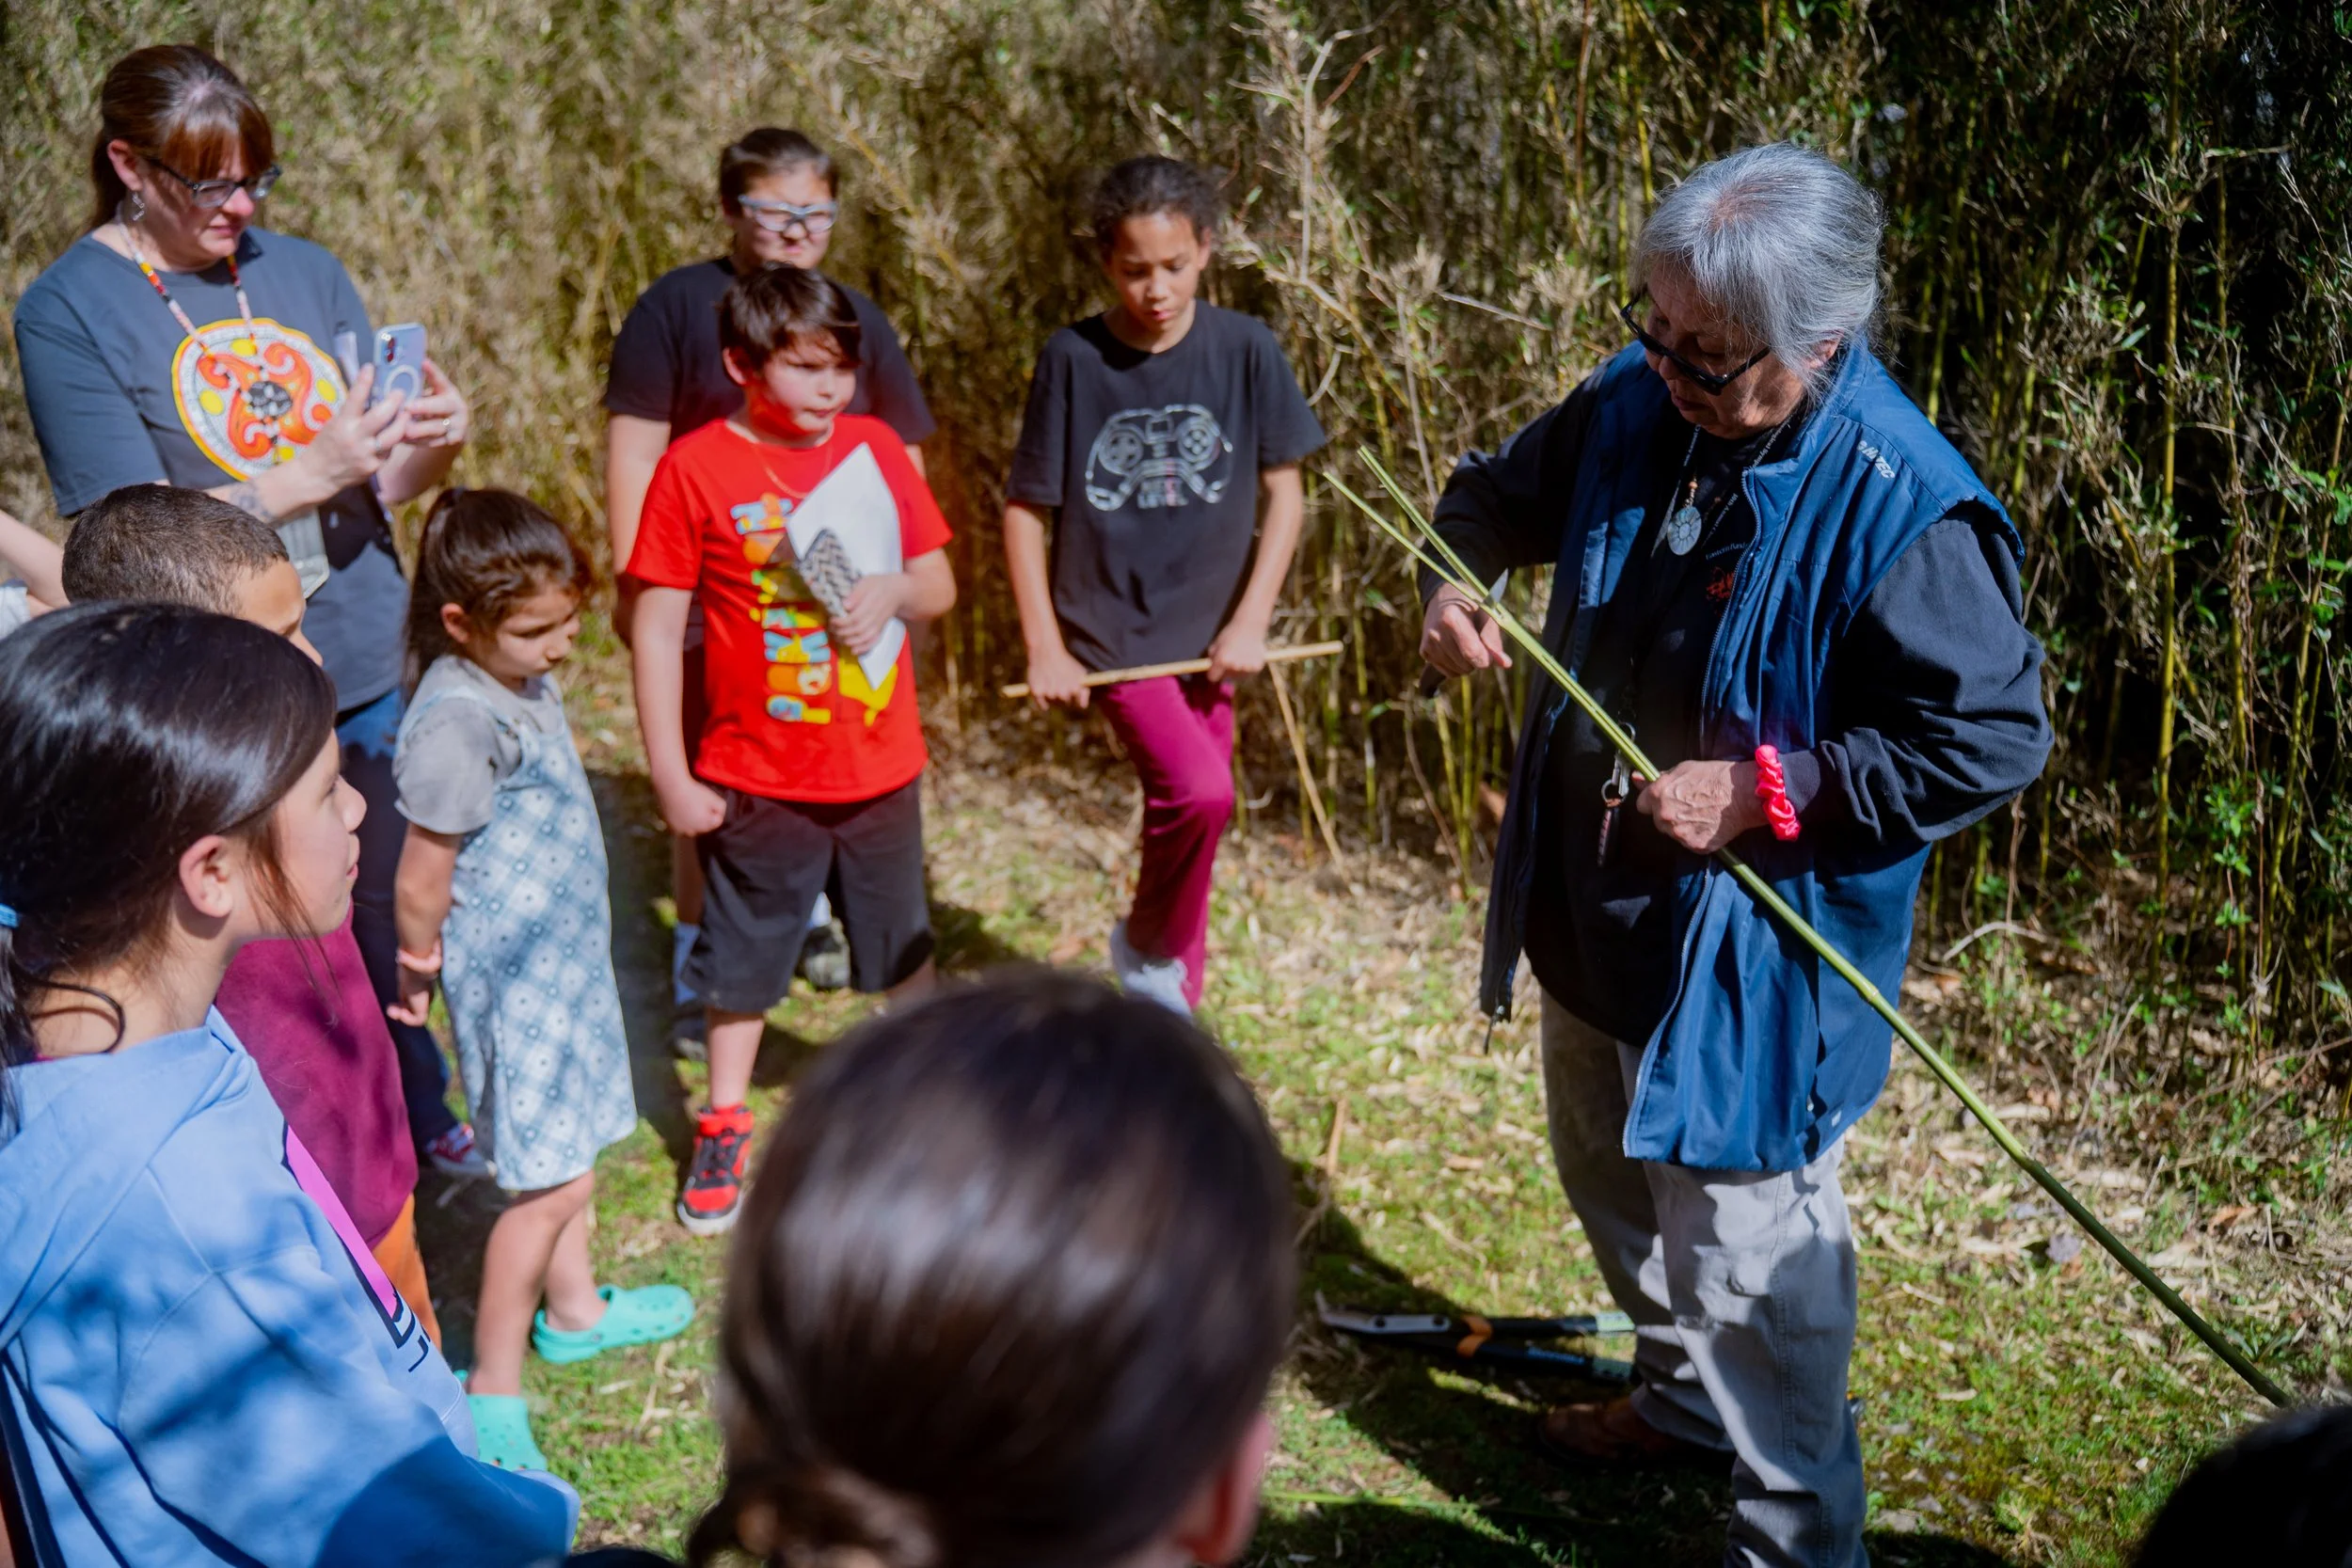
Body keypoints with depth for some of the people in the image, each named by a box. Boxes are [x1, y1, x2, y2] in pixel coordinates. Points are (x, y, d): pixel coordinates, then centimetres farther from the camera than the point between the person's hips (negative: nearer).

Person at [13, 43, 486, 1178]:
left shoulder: (305, 273, 6)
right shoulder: (68, 309, -8)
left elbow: (380, 480, 8)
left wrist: (427, 447, -15)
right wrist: (311, 473, -25)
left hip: (367, 674, 5)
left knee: (387, 915, 18)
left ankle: (420, 1120, 38)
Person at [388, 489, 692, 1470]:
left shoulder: (525, 679, 3)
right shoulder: (459, 719, -26)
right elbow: (420, 884, -19)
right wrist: (419, 979, -1)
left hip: (564, 951, 9)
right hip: (513, 974, -9)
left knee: (563, 1152, 23)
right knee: (552, 1181, -4)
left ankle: (573, 1311, 42)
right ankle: (492, 1392, 7)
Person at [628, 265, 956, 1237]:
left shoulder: (874, 448, -1)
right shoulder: (695, 469, -11)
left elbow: (940, 587, 8)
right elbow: (657, 626, -9)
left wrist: (892, 590, -16)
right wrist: (670, 773, -11)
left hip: (879, 766, 3)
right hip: (757, 776, -3)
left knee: (905, 950, 19)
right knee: (742, 962, 12)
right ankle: (724, 1130, 30)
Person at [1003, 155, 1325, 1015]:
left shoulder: (1244, 349, -4)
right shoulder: (1073, 359, -8)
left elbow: (1284, 493, 2)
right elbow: (1024, 508, -2)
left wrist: (1250, 621, -6)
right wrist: (1044, 648, -6)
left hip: (1205, 638, 3)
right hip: (1112, 634, -3)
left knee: (1189, 813, 10)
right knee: (1200, 792, -23)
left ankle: (1174, 1022, 30)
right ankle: (1146, 944, 6)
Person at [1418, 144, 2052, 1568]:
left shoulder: (1902, 507, -26)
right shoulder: (1637, 406, -5)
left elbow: (1995, 741, -23)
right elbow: (1499, 489, 13)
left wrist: (1766, 794, -26)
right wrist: (1459, 582, -10)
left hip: (1751, 954, -8)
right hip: (1596, 913, 8)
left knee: (1744, 1260, 3)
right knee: (1615, 1186, 28)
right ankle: (1681, 1402, 54)